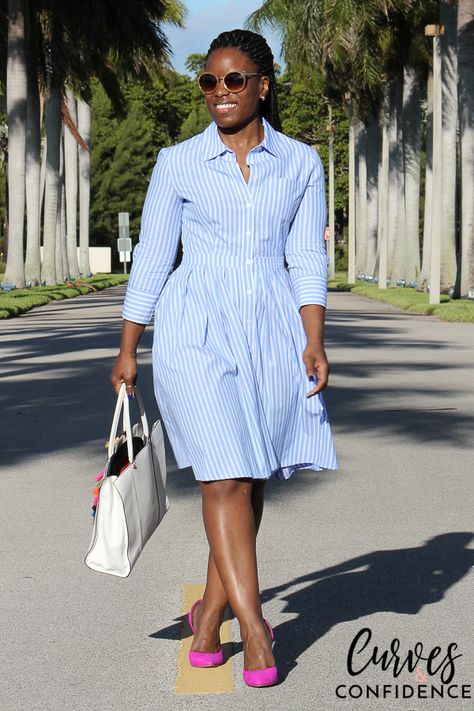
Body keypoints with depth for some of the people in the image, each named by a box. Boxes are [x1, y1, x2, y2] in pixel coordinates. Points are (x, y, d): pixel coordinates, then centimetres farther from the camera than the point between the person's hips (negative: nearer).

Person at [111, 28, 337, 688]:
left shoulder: (301, 163, 8)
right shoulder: (178, 163, 4)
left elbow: (308, 259, 6)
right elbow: (151, 259, 7)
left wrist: (315, 342, -4)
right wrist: (127, 349, 7)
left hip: (273, 329, 2)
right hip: (197, 329, -2)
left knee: (251, 477, 6)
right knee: (225, 475, -11)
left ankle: (211, 607, 24)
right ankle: (254, 630, -9)